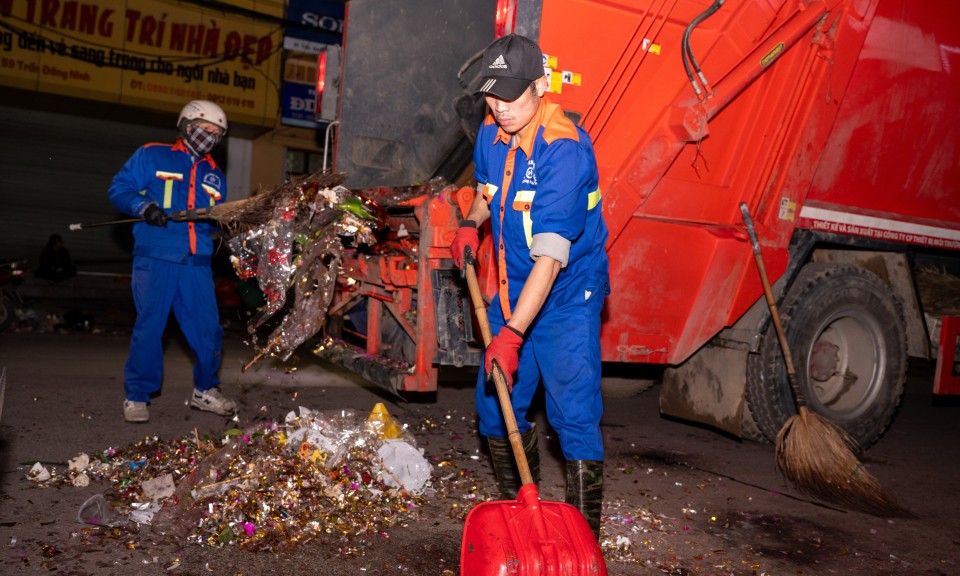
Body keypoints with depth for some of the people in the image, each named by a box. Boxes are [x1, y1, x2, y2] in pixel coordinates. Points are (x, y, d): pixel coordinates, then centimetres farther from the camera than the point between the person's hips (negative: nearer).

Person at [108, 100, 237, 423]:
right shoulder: (150, 156, 9)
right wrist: (142, 206, -12)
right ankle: (137, 396, 10)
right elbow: (119, 189, 5)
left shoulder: (214, 175, 22)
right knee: (149, 326, -4)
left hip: (197, 263, 4)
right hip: (155, 259, -4)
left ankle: (206, 390, 22)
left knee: (208, 328, 3)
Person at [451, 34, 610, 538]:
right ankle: (517, 505, 33)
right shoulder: (491, 134, 0)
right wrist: (472, 223, 4)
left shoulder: (565, 150, -24)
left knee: (574, 416, -8)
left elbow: (551, 255, -30)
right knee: (494, 408, 12)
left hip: (567, 297, -7)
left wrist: (512, 332, -34)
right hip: (513, 291, 8)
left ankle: (584, 532, 6)